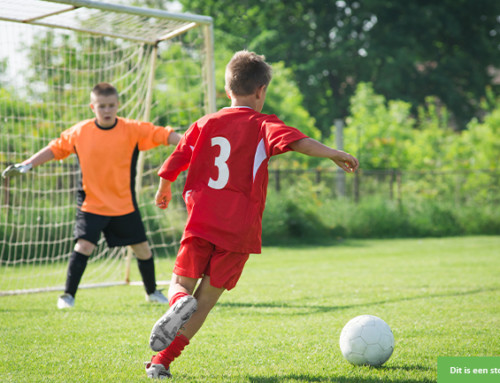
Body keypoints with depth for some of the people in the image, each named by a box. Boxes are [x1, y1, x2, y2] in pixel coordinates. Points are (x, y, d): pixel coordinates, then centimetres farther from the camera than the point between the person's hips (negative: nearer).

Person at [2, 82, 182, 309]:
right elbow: (55, 148, 7)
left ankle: (152, 292, 32)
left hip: (124, 205, 1)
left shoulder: (132, 130, -10)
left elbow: (163, 135, -17)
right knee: (84, 245, -17)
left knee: (142, 248, 9)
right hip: (92, 203, -1)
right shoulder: (79, 132, -5)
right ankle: (68, 295, -5)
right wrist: (26, 165, 4)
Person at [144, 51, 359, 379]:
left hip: (201, 222, 2)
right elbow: (295, 140, -19)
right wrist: (333, 153, -24)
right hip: (239, 229, -2)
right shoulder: (261, 125, 1)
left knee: (182, 283, 15)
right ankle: (162, 361, 1)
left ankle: (180, 302, -23)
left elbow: (173, 165, 13)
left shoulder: (204, 124, 12)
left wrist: (164, 192, 30)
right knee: (206, 298, 6)